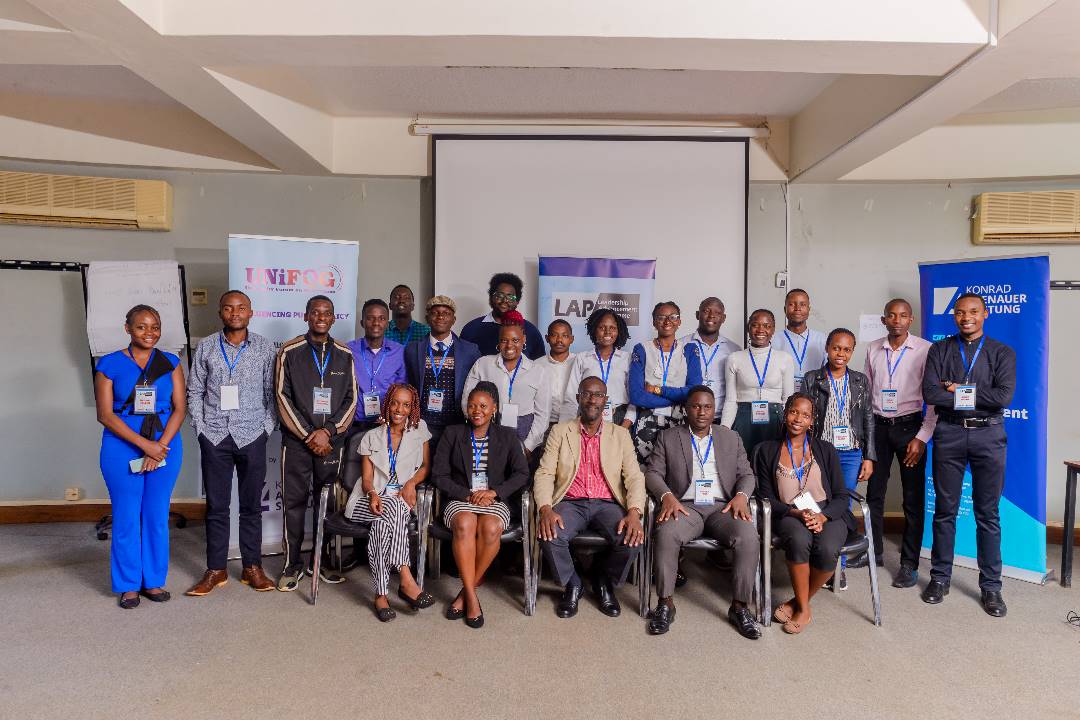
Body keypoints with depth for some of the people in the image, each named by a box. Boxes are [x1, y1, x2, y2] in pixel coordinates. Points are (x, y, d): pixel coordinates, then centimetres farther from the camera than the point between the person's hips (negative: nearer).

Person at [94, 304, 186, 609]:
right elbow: (105, 414, -5)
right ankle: (128, 585, 19)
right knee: (126, 517, 4)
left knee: (157, 515, 7)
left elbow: (180, 409, 1)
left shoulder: (170, 362, 5)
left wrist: (160, 447, -10)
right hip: (122, 447, -1)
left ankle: (154, 581, 21)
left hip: (165, 445, 2)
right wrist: (144, 445, -13)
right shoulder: (110, 364, 0)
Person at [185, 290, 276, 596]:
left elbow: (272, 392, 4)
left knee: (252, 505, 7)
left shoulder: (265, 348, 2)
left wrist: (267, 428, -3)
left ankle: (252, 567, 19)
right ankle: (216, 570, 19)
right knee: (216, 506, 7)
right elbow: (195, 391, 8)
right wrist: (200, 428, 0)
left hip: (252, 436, -1)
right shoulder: (206, 347, 4)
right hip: (215, 436, 1)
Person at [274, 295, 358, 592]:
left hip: (332, 439, 2)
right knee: (294, 501, 2)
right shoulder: (290, 352, 0)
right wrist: (307, 435, -9)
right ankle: (293, 564, 14)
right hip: (296, 439, -2)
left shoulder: (344, 355, 7)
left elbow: (351, 399, 4)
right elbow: (283, 397, -4)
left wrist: (327, 431, -8)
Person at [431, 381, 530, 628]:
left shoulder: (508, 437, 11)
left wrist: (494, 492, -12)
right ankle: (471, 597, -28)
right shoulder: (452, 434, 11)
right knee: (464, 524, -35)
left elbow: (521, 474, 4)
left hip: (495, 500, 0)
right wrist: (466, 494, -10)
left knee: (491, 528, -34)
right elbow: (439, 475, 4)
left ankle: (466, 591, -18)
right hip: (460, 499, 0)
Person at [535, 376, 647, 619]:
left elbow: (634, 476, 2)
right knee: (549, 536, -31)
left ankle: (605, 583, 6)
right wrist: (546, 509, -18)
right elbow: (544, 473, 1)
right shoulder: (560, 431, 9)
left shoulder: (620, 434, 11)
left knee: (633, 538, -28)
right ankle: (571, 585, 1)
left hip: (607, 504, 1)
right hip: (570, 504, -1)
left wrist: (633, 513, -17)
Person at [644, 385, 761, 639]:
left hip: (722, 507, 2)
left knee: (748, 535, -29)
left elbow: (746, 474, 15)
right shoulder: (668, 437, 13)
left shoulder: (731, 437, 19)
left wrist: (741, 495, -8)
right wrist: (667, 496, -15)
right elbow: (653, 473, 5)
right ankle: (666, 603, -20)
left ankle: (739, 607, -15)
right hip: (685, 507, -1)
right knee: (666, 533, -34)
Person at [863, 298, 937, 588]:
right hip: (878, 426, 3)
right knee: (874, 492, 12)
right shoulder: (873, 350, 5)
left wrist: (922, 437, -12)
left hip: (909, 426, -3)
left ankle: (909, 564, 14)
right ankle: (874, 549, 29)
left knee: (913, 498, 3)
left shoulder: (924, 350, -7)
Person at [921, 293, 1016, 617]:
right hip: (949, 434, 1)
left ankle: (991, 586, 17)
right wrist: (976, 397, -9)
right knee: (944, 510, 8)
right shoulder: (939, 350, 6)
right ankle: (940, 578, 19)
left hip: (988, 435, 0)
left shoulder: (1002, 353, 5)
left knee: (988, 514, 6)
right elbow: (930, 393, -8)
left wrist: (958, 390, -10)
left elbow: (1003, 397, -11)